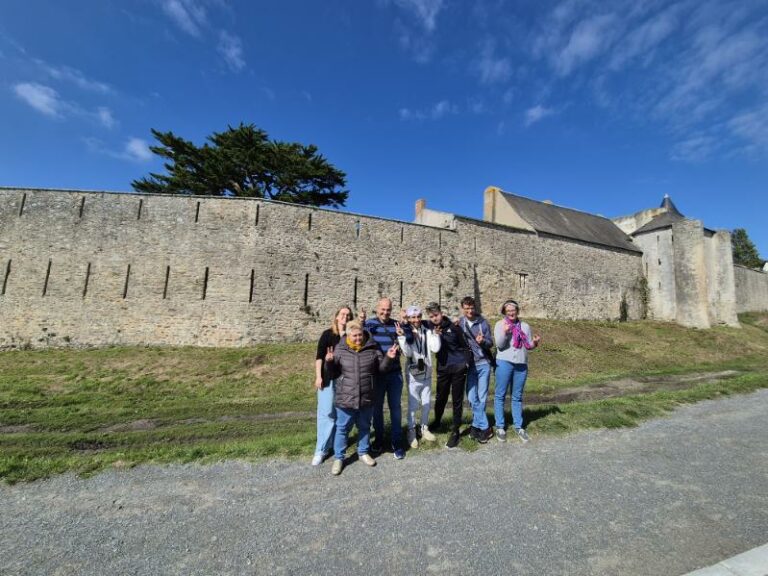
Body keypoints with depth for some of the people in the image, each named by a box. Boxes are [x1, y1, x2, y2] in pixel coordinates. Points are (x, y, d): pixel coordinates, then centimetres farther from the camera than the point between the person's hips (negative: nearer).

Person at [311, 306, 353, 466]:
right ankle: (321, 450, 11)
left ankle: (333, 444, 29)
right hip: (328, 378, -2)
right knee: (326, 412, 0)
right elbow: (319, 356, -5)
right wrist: (318, 376, -10)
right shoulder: (327, 334, -2)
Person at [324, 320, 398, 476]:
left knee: (364, 427, 20)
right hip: (346, 398, -1)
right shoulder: (340, 349, -6)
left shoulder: (373, 348, -4)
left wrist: (389, 358, -12)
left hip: (366, 398, 2)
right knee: (342, 428, 12)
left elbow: (380, 368, 5)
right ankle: (338, 458, 31)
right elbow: (333, 373, 0)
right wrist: (329, 362, -20)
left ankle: (363, 452, 42)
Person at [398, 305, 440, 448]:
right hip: (413, 374, -3)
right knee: (413, 404, 5)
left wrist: (435, 332, -16)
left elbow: (436, 348, -12)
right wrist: (401, 336, -30)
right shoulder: (405, 333, -11)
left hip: (427, 373, 4)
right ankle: (411, 431, 25)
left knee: (427, 404, 17)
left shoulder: (427, 331, -6)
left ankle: (423, 428, 37)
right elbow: (408, 353, -21)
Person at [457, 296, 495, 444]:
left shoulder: (483, 322, -2)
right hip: (468, 365, 1)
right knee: (471, 397, 2)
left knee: (482, 397, 5)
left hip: (483, 363, 0)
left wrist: (482, 341, -19)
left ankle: (476, 426, 22)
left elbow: (490, 343, 2)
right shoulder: (459, 323, -1)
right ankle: (485, 427, 17)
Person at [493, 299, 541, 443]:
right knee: (500, 395, 2)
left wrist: (535, 343, -11)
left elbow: (528, 346, 11)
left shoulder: (525, 326, 11)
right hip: (504, 363, -3)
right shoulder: (500, 324, 0)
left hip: (521, 364, 3)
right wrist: (504, 332, -26)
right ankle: (499, 427, 13)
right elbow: (499, 344, -9)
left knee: (517, 397, 14)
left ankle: (518, 427, 25)